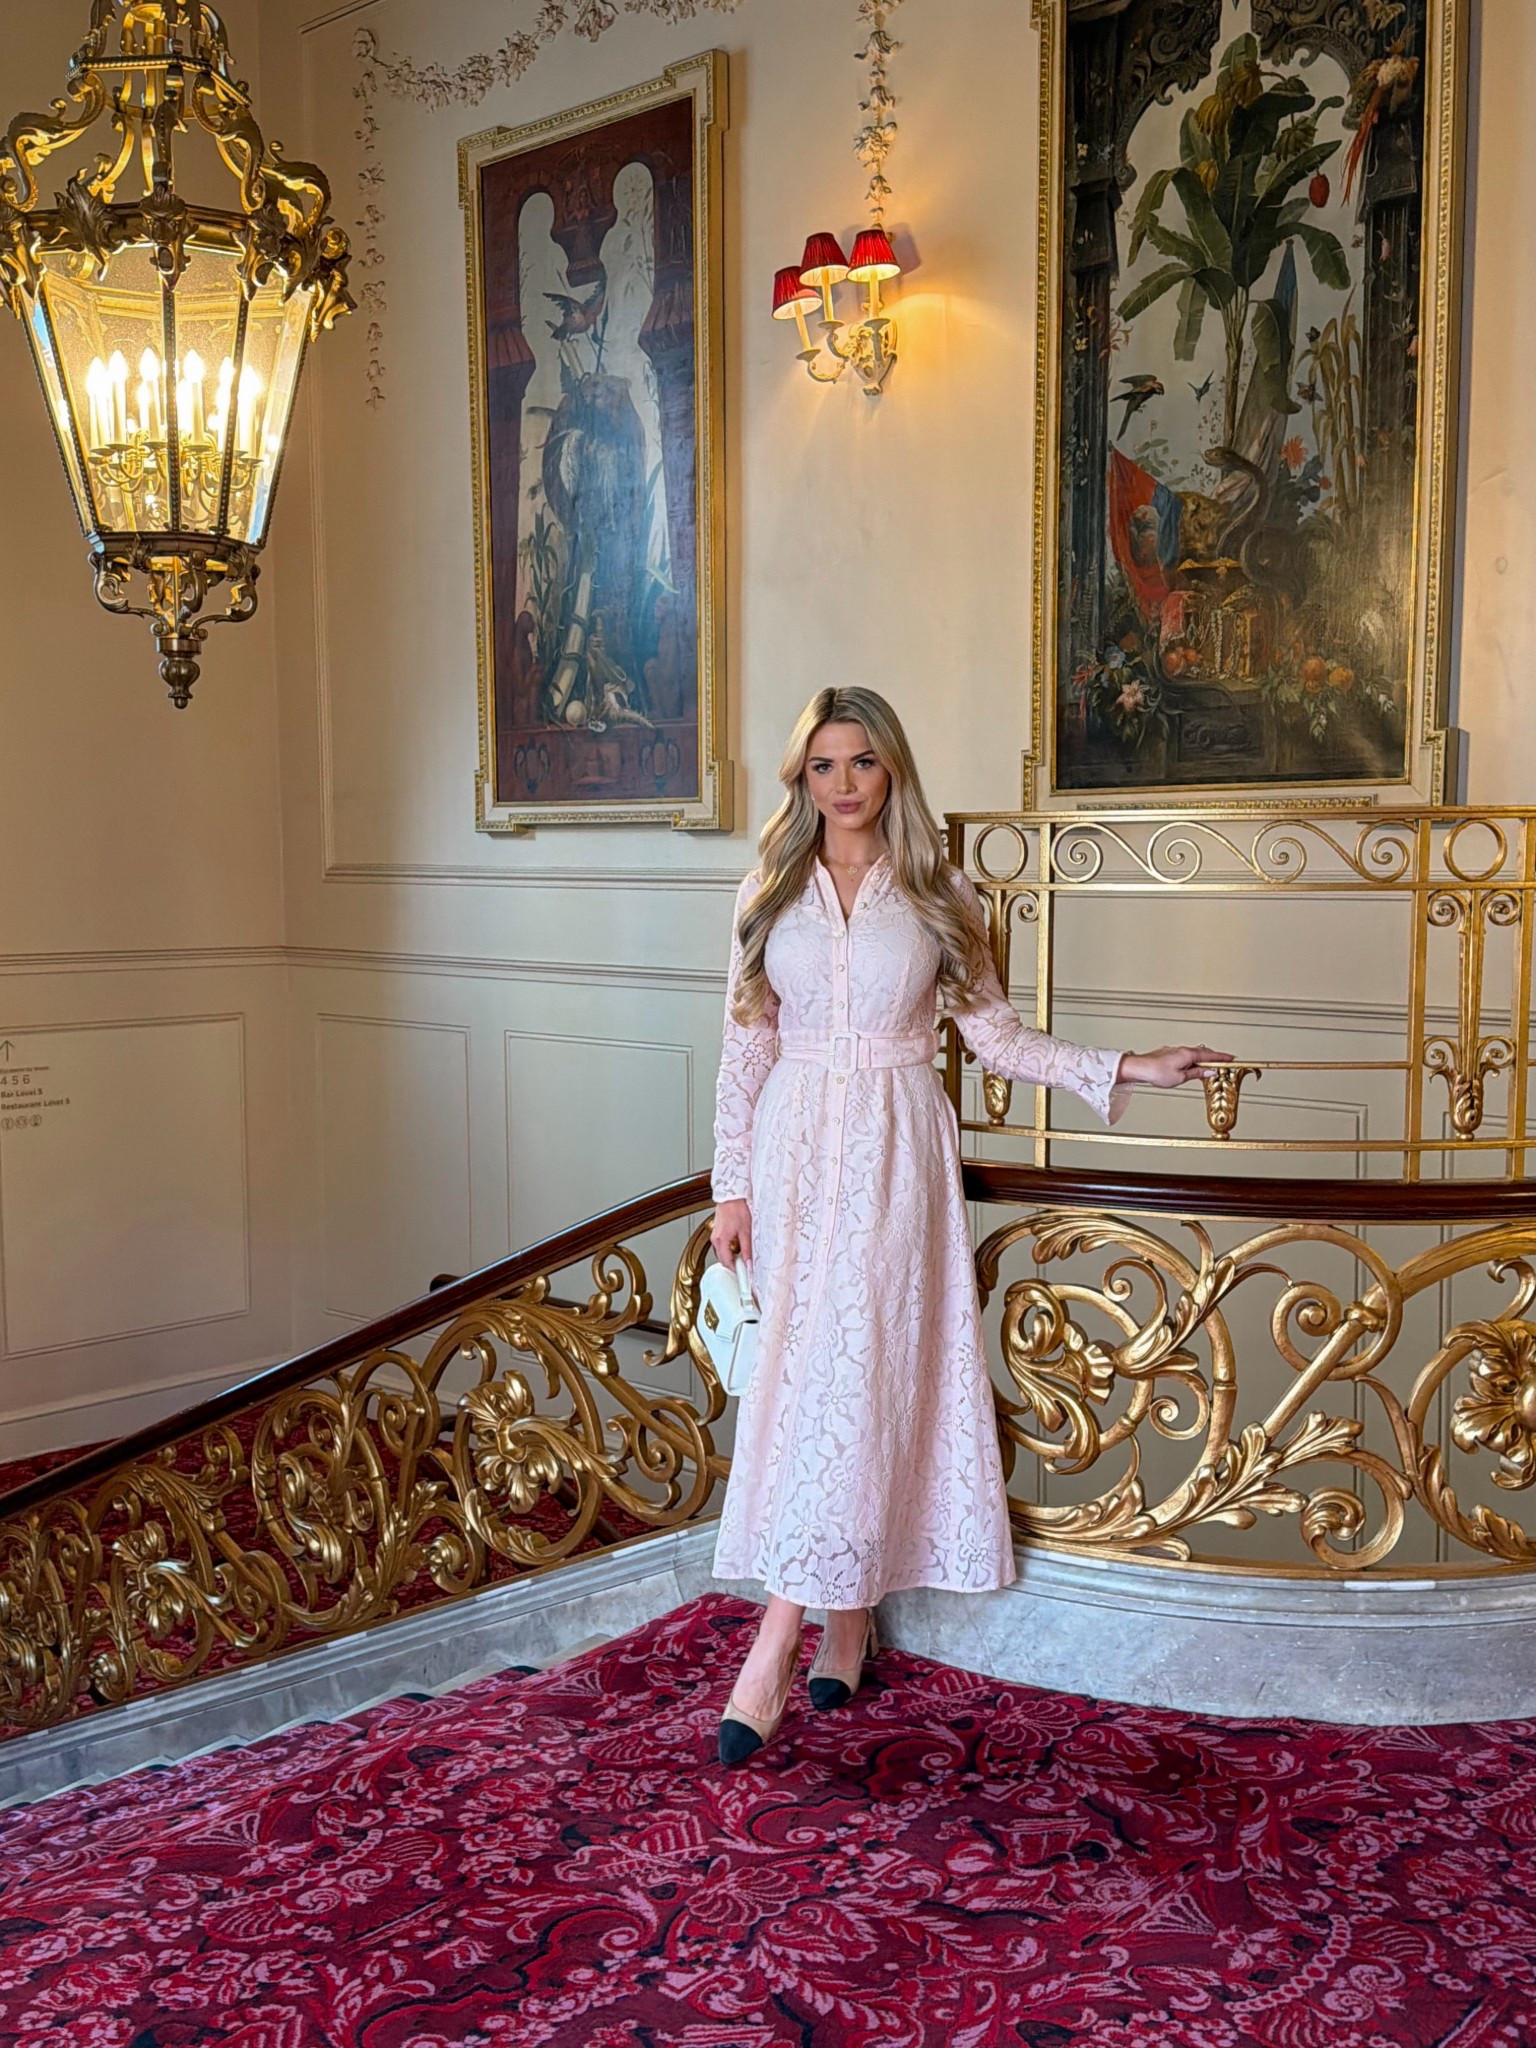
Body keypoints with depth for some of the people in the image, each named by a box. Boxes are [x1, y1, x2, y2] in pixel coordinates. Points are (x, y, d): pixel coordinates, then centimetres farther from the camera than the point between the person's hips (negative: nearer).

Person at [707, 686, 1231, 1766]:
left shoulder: (936, 891, 3)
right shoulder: (772, 890, 7)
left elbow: (998, 1034, 5)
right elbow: (747, 1046, 7)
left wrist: (1124, 1069, -4)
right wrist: (733, 1184, 4)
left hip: (896, 1149, -2)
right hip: (796, 1144, 2)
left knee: (862, 1371, -8)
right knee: (811, 1372, 4)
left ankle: (772, 1655, -5)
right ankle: (849, 1623, 18)